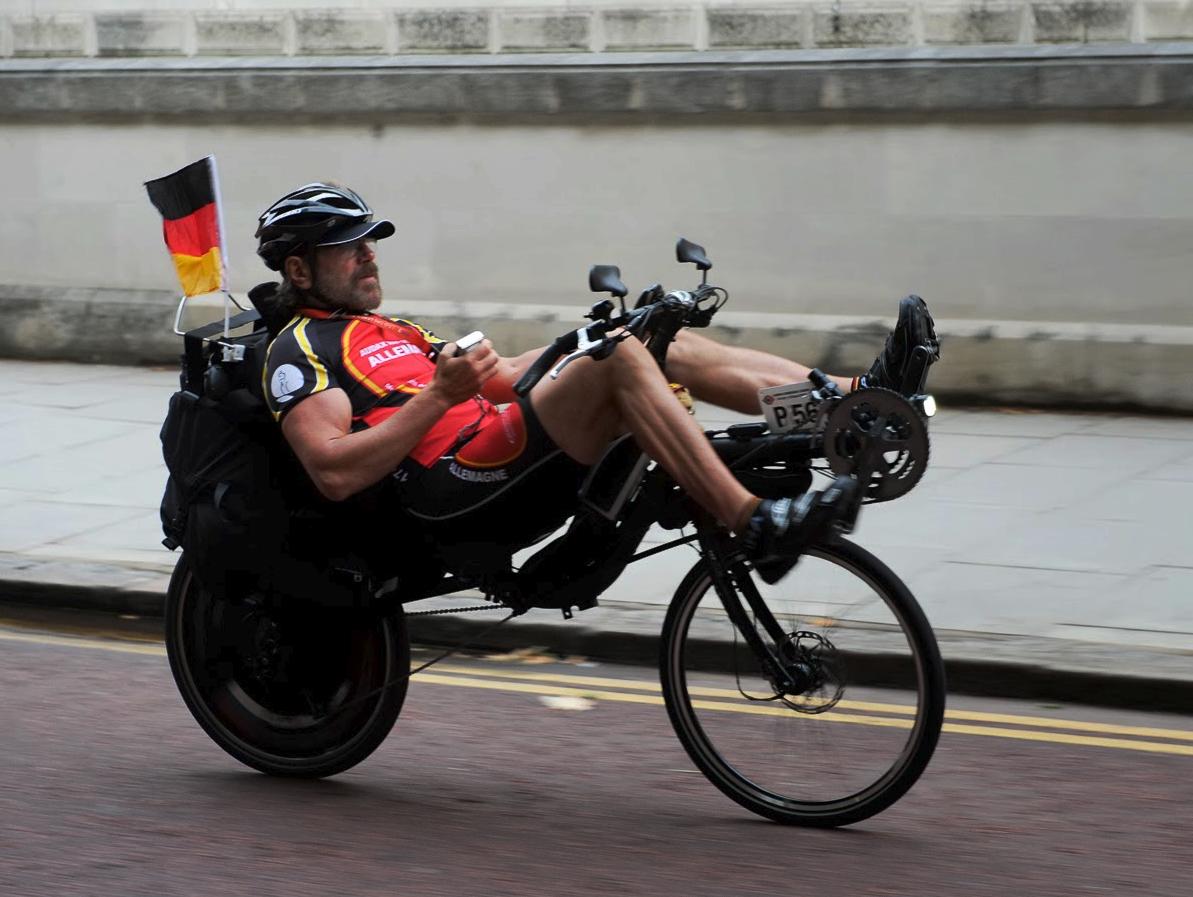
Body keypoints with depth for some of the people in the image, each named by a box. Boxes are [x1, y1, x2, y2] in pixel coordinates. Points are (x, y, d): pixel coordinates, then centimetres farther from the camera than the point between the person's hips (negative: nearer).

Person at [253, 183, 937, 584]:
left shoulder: (387, 331, 32)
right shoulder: (301, 349, 2)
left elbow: (496, 382, 25)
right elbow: (336, 473, -15)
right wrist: (441, 395, -18)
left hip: (498, 453, 9)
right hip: (455, 495, -9)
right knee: (620, 359, -26)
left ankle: (855, 400, -13)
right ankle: (756, 527, -35)